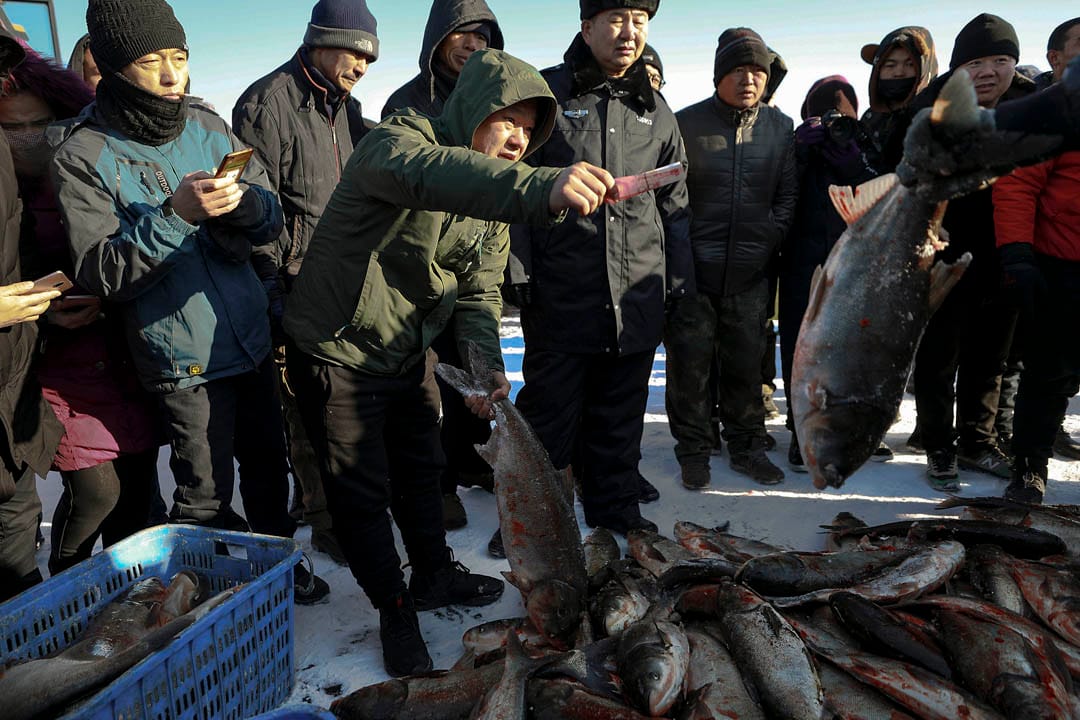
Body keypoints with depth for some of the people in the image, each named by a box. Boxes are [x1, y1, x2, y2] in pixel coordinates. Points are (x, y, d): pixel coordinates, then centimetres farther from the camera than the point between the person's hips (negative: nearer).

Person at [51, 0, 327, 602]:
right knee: (206, 496, 5)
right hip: (183, 358, -4)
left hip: (252, 338, 5)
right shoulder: (84, 155, -10)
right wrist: (175, 214, -28)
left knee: (268, 461, 18)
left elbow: (273, 219, 4)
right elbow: (99, 272, -17)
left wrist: (243, 202, -19)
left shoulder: (206, 125, 4)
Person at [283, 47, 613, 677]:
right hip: (338, 352, -7)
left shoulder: (494, 199, 0)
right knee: (363, 492, 4)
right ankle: (394, 609, 24)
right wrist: (540, 188, -67)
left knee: (421, 470, 20)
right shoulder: (398, 141, -24)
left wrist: (487, 364, -19)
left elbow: (479, 293, 0)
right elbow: (431, 175, -50)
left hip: (408, 356, 7)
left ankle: (435, 575, 42)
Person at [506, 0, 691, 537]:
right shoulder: (546, 94, 0)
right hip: (561, 292, -3)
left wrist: (679, 279, 12)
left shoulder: (655, 110, 13)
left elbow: (674, 203, 17)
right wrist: (519, 273, -7)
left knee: (621, 413, 13)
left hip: (638, 295, 4)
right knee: (550, 412, 3)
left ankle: (615, 504, 29)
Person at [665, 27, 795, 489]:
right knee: (690, 365, 2)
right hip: (693, 273, -2)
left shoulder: (780, 128, 9)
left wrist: (769, 240, 0)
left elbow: (787, 196, 14)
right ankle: (693, 451, 18)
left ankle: (747, 447, 26)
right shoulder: (686, 124, -1)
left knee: (746, 365, 11)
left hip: (750, 276, 3)